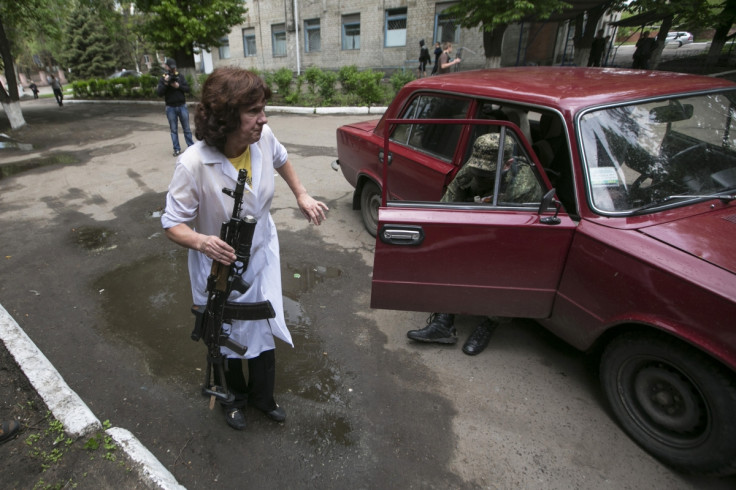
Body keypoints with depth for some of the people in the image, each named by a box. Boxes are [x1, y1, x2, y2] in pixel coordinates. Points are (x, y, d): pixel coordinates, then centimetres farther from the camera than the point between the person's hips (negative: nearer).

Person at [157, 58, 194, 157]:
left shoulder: (180, 76, 3)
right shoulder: (162, 78, 0)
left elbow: (187, 89, -1)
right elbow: (159, 93, -9)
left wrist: (178, 86, -18)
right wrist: (165, 83, -20)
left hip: (182, 106, 0)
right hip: (170, 108, 0)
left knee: (186, 129, 6)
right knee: (174, 130, 6)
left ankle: (191, 146, 13)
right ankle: (177, 149, 11)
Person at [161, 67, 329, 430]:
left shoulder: (263, 137, -18)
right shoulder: (193, 165, -31)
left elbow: (280, 159, 8)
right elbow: (173, 223, -20)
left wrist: (301, 196, 2)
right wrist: (201, 241, -41)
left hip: (262, 256, 4)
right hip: (220, 265, -3)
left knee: (264, 329, 19)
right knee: (228, 335, 20)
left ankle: (262, 396, 48)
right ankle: (234, 396, 53)